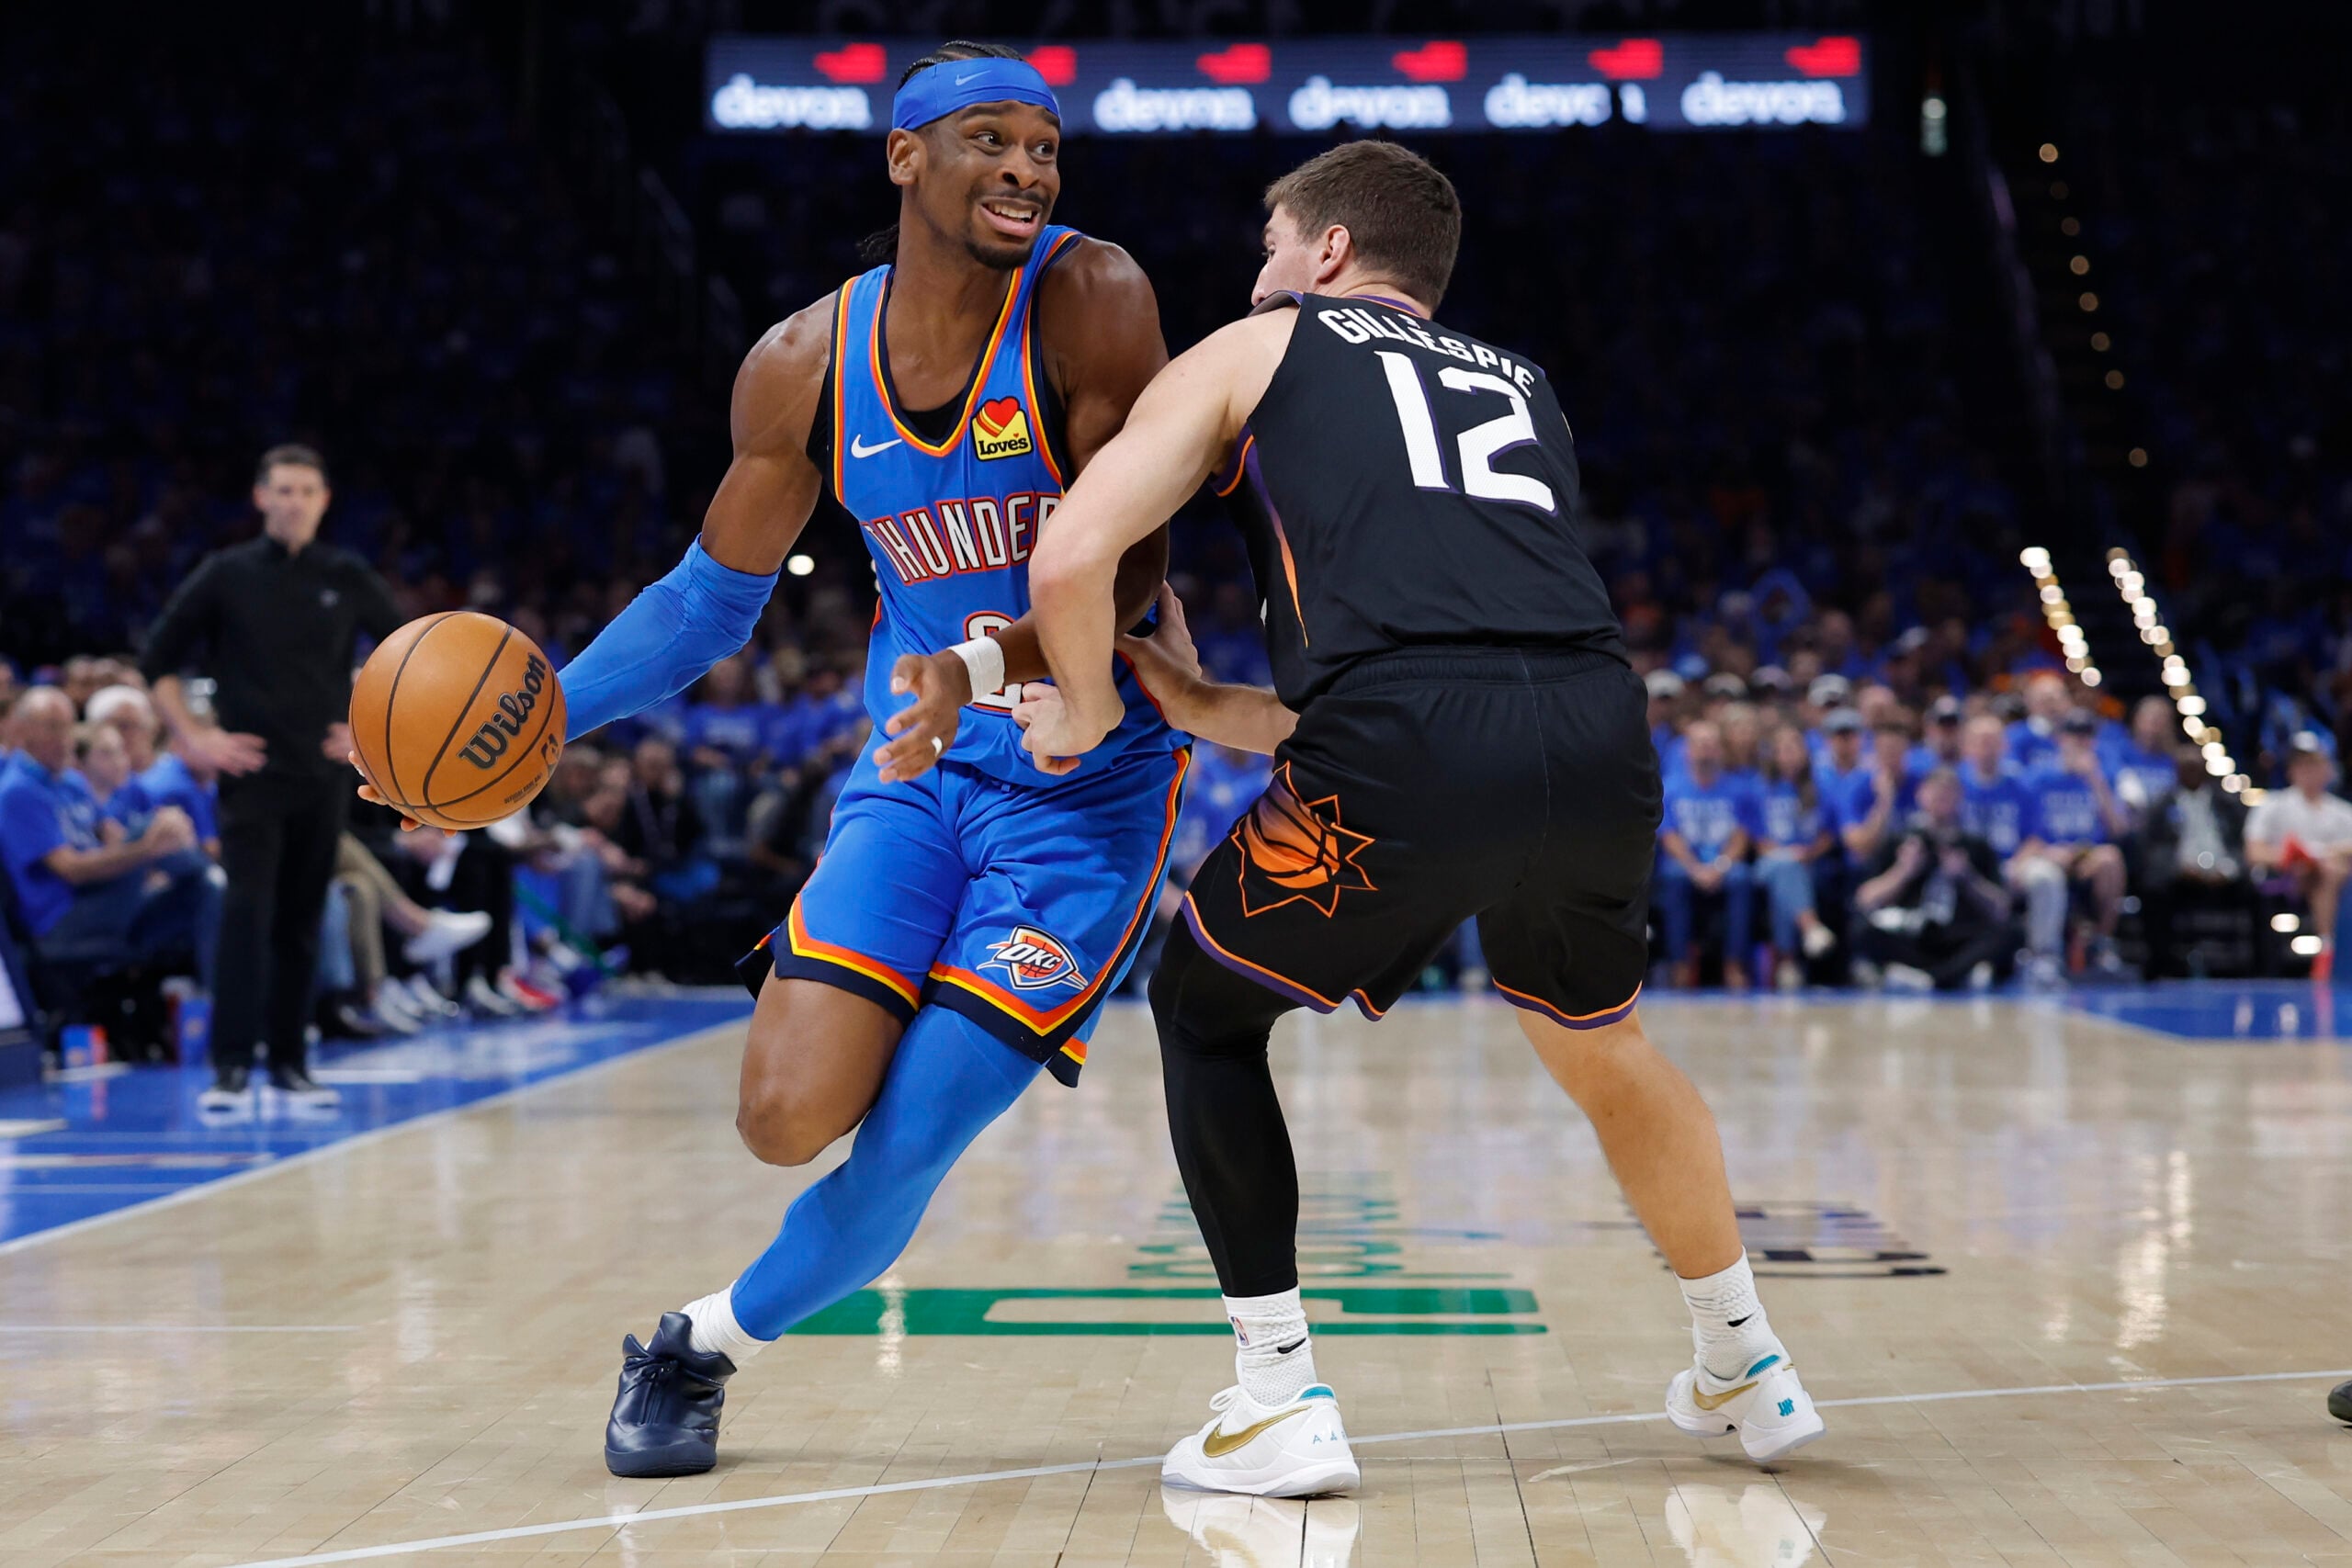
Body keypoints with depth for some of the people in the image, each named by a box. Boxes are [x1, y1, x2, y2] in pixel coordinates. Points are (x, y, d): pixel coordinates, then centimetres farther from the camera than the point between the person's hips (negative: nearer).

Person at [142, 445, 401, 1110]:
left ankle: (289, 1061, 16)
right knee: (246, 912, -14)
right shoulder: (225, 574, 0)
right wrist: (193, 737, -3)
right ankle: (231, 1063, -13)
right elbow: (158, 661, 6)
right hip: (251, 773, -2)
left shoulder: (347, 578, 4)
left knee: (302, 923, 7)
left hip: (322, 776, 2)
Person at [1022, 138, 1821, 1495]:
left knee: (1205, 1010, 22)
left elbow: (1071, 557, 9)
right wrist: (1199, 706, 44)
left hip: (1409, 755, -5)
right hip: (1603, 736, 5)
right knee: (1598, 1039, 34)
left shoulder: (1254, 352, 22)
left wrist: (1086, 709, 28)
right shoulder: (1522, 389, 36)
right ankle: (1747, 1368, 43)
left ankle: (1282, 1398, 16)